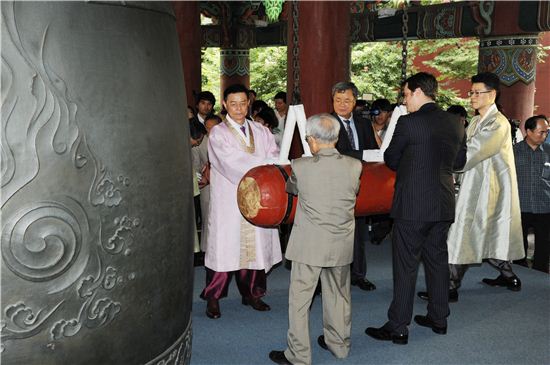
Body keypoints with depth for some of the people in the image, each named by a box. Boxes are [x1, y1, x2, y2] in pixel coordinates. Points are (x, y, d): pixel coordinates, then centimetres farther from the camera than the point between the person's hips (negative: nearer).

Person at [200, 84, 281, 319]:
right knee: (225, 246, 0)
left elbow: (274, 156, 1)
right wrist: (265, 164, -24)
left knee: (255, 246, 8)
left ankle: (250, 293, 24)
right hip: (229, 202, -4)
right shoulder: (218, 134, -2)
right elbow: (232, 161, -17)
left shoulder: (261, 132, 12)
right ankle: (213, 298, 12)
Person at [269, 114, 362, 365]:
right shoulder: (354, 166, -7)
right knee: (338, 294, 20)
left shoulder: (301, 167, -14)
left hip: (309, 246, -3)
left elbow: (290, 188, 6)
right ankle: (339, 344, 37)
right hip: (342, 245, 4)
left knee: (299, 299, 8)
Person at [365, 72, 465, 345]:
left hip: (412, 205, -6)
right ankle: (439, 318, 29)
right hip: (443, 204, 7)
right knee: (437, 259, 17)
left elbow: (391, 160, -4)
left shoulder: (408, 123, -14)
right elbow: (459, 161, 15)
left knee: (405, 265, 0)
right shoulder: (455, 123, 4)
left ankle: (398, 327, 8)